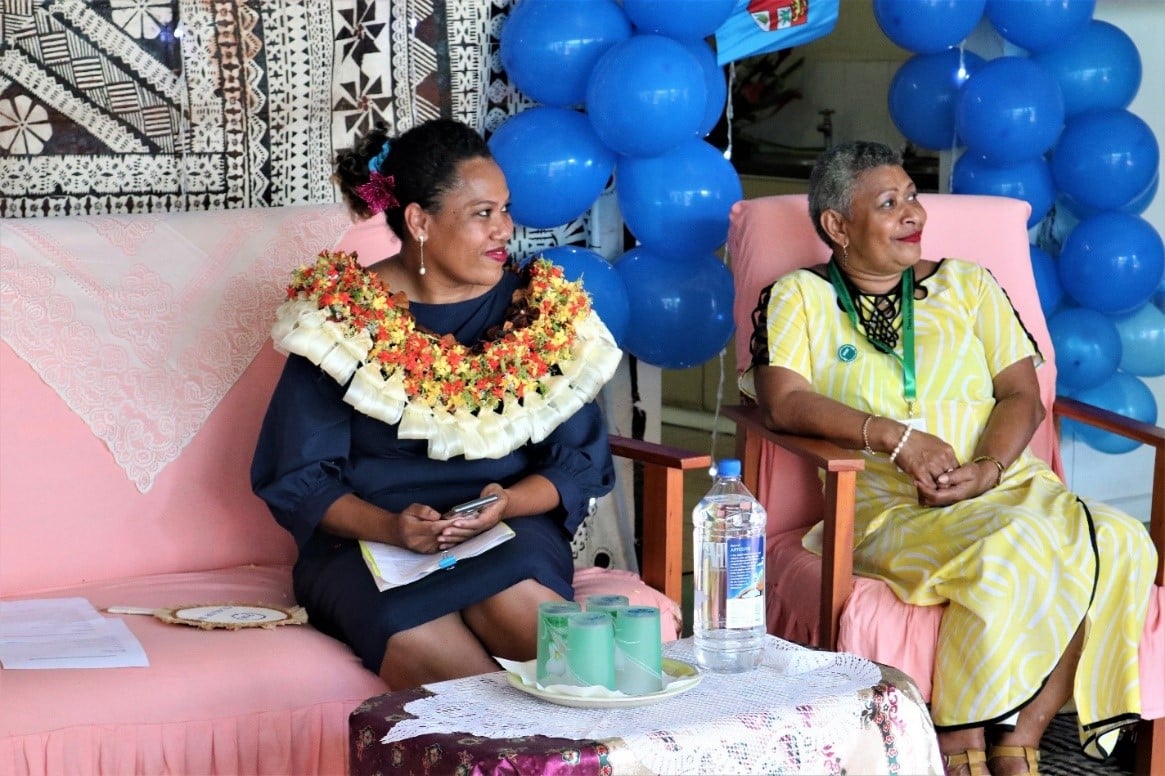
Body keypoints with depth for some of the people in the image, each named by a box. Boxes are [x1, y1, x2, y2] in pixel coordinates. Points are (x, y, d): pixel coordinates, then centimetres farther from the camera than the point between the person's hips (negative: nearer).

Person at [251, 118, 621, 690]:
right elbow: (297, 479, 0)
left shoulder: (543, 310, 6)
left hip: (507, 536, 1)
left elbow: (580, 464, 7)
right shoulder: (340, 313, 0)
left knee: (512, 597, -36)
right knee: (416, 640, -36)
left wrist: (507, 503, -14)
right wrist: (389, 527, -19)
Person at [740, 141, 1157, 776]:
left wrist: (990, 466, -10)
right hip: (886, 503, -4)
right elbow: (782, 401, -7)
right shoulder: (797, 298, 10)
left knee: (1119, 543, -27)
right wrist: (893, 436, -18)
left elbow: (1023, 396, 11)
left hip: (1006, 487, 4)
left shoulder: (966, 284, 19)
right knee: (1005, 553, -36)